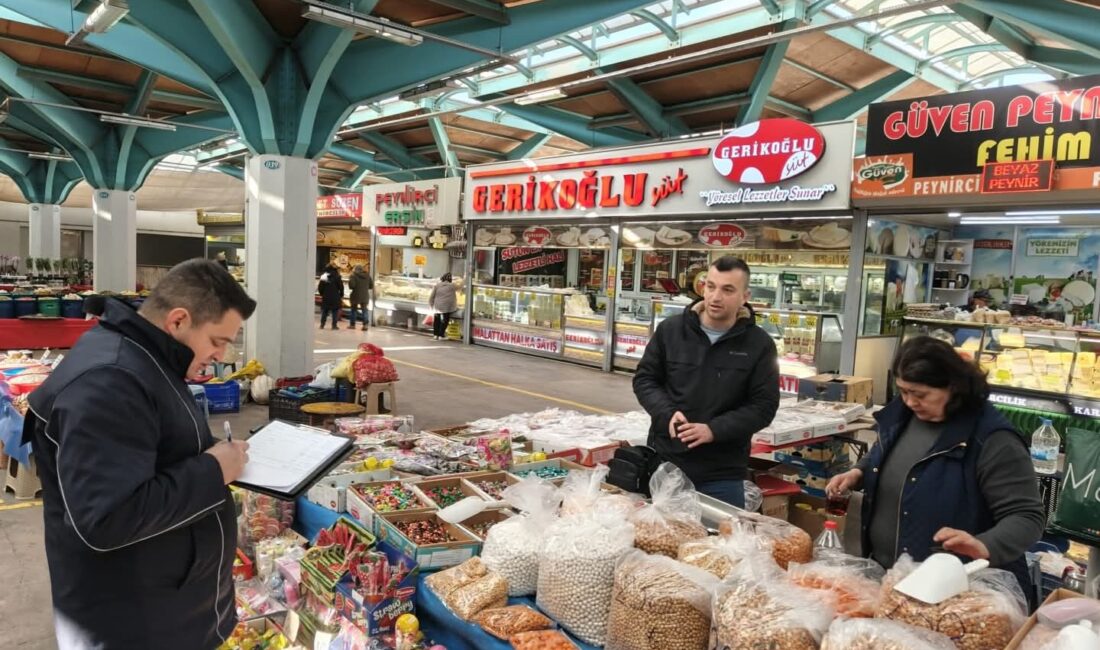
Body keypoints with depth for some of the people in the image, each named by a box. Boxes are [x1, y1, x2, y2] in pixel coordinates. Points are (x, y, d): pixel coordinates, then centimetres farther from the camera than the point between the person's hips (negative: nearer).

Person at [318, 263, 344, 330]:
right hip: (335, 297, -3)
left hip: (325, 297, 3)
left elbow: (320, 287, 5)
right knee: (335, 311, 1)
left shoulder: (324, 276, 3)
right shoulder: (337, 276, -6)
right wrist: (341, 296, 6)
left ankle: (322, 324, 12)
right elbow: (341, 287, -5)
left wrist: (322, 294, 18)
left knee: (324, 311, 12)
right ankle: (334, 325, -4)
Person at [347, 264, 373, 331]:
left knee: (353, 310, 12)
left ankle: (352, 324, 17)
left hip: (356, 295, -3)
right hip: (365, 296, 3)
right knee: (364, 310, 6)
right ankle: (366, 324, -8)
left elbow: (351, 285, -18)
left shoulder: (354, 275, -10)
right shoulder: (367, 275, 5)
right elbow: (371, 286, 6)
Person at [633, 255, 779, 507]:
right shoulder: (670, 329, 0)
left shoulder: (759, 344, -3)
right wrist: (667, 413, -14)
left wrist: (714, 430, -18)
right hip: (664, 461, 2)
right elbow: (644, 379, 6)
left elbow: (763, 406, -5)